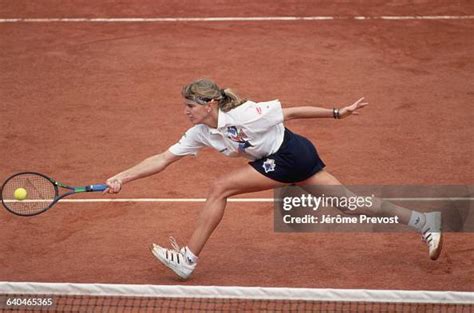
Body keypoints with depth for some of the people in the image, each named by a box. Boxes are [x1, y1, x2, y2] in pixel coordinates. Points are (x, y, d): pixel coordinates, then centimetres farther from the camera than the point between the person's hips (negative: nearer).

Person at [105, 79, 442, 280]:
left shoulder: (243, 114, -22)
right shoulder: (200, 133, 0)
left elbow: (291, 112, -12)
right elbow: (162, 159, 1)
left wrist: (337, 113, -5)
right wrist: (123, 177, -8)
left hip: (291, 155, -8)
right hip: (280, 160, 8)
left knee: (220, 188, -12)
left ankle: (188, 259, -5)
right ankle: (425, 222, 9)